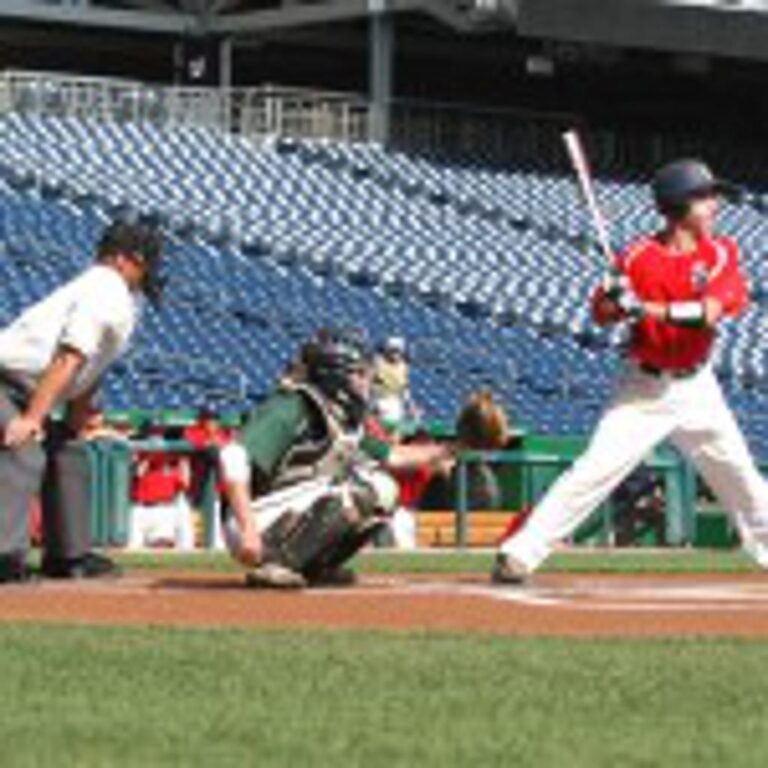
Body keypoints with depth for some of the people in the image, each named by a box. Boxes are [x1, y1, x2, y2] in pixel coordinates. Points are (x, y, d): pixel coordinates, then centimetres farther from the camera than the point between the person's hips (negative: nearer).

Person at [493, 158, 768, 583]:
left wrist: (651, 309, -32)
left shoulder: (720, 253, -6)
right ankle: (520, 552, -14)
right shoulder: (640, 256, -10)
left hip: (696, 386, 3)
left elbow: (710, 311, -22)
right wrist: (614, 297, -29)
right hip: (645, 387, -3)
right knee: (596, 469, -14)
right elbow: (602, 314, -7)